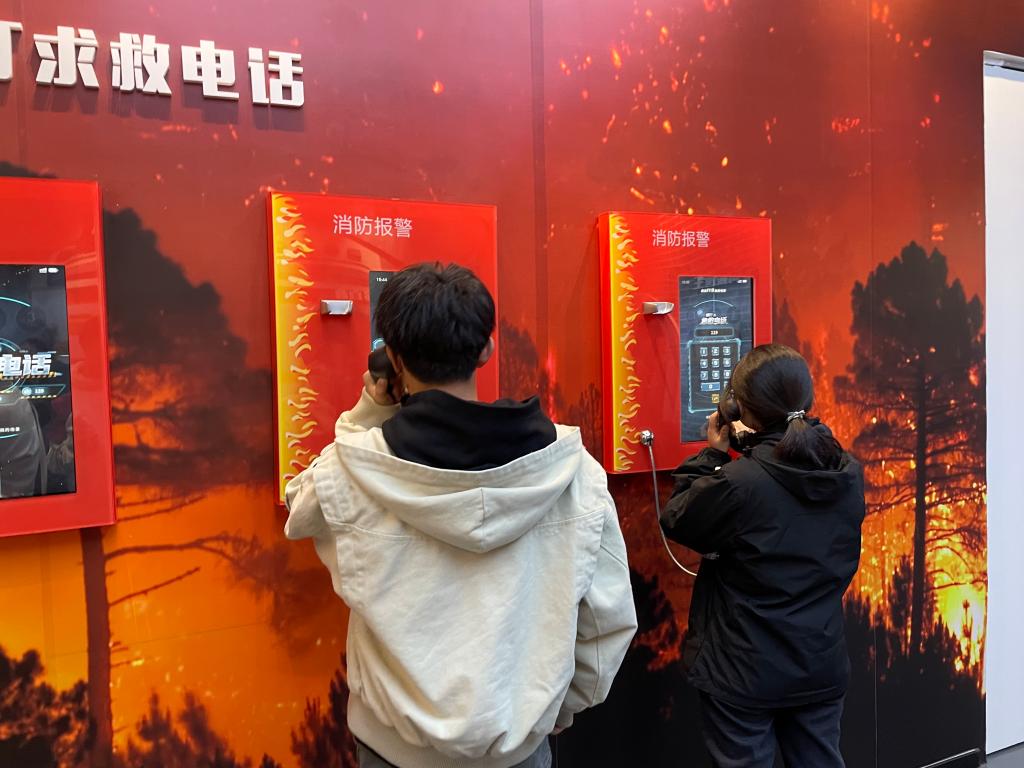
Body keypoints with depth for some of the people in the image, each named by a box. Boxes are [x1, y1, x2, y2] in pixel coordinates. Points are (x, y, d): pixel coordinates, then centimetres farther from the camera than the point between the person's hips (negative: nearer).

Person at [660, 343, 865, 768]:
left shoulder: (737, 482, -26)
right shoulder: (849, 474, -6)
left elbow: (676, 521, -10)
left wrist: (713, 453, -3)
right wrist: (757, 448, 6)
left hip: (745, 675, -5)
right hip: (822, 667, 6)